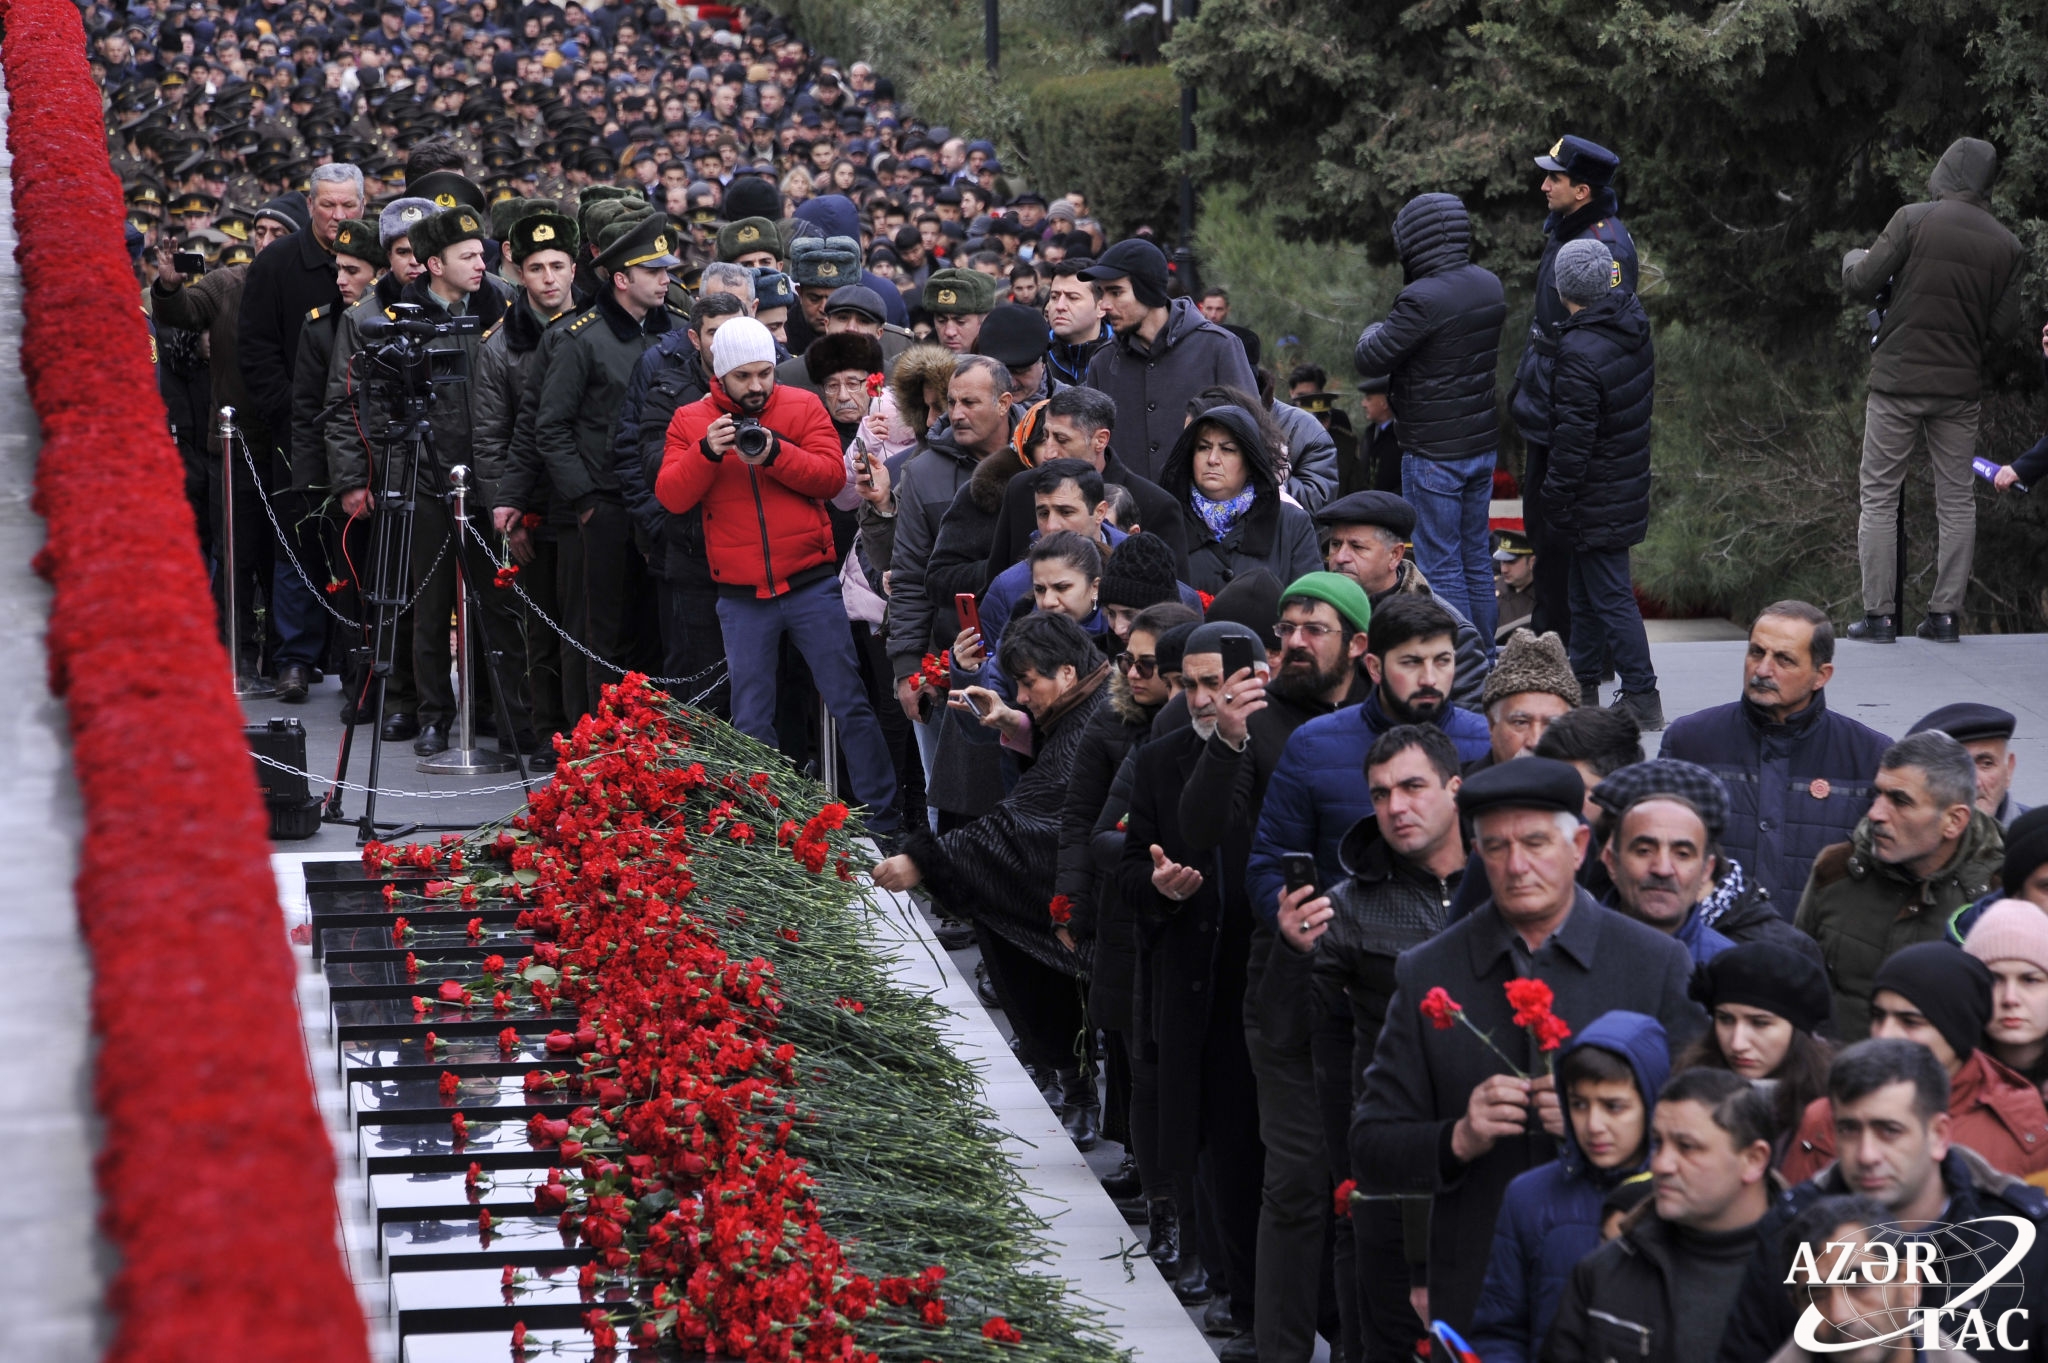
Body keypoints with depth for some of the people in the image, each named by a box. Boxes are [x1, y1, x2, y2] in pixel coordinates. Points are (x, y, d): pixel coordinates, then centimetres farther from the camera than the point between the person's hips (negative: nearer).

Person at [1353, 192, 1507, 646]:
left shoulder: (1423, 299, -21)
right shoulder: (1489, 286, 4)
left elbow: (1370, 360, -15)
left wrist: (1374, 332, 7)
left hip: (1435, 452, -8)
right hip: (1483, 445, 8)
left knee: (1440, 566, -1)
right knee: (1475, 558, 16)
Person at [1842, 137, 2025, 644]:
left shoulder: (1914, 220, -9)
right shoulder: (2005, 245, 0)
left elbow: (1861, 283, -9)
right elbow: (2005, 330, 1)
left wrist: (1853, 258, 13)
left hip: (1897, 381, -3)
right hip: (1959, 388, 3)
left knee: (1879, 496, 4)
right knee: (1956, 498, 11)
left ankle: (1879, 614, 0)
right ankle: (1945, 613, 9)